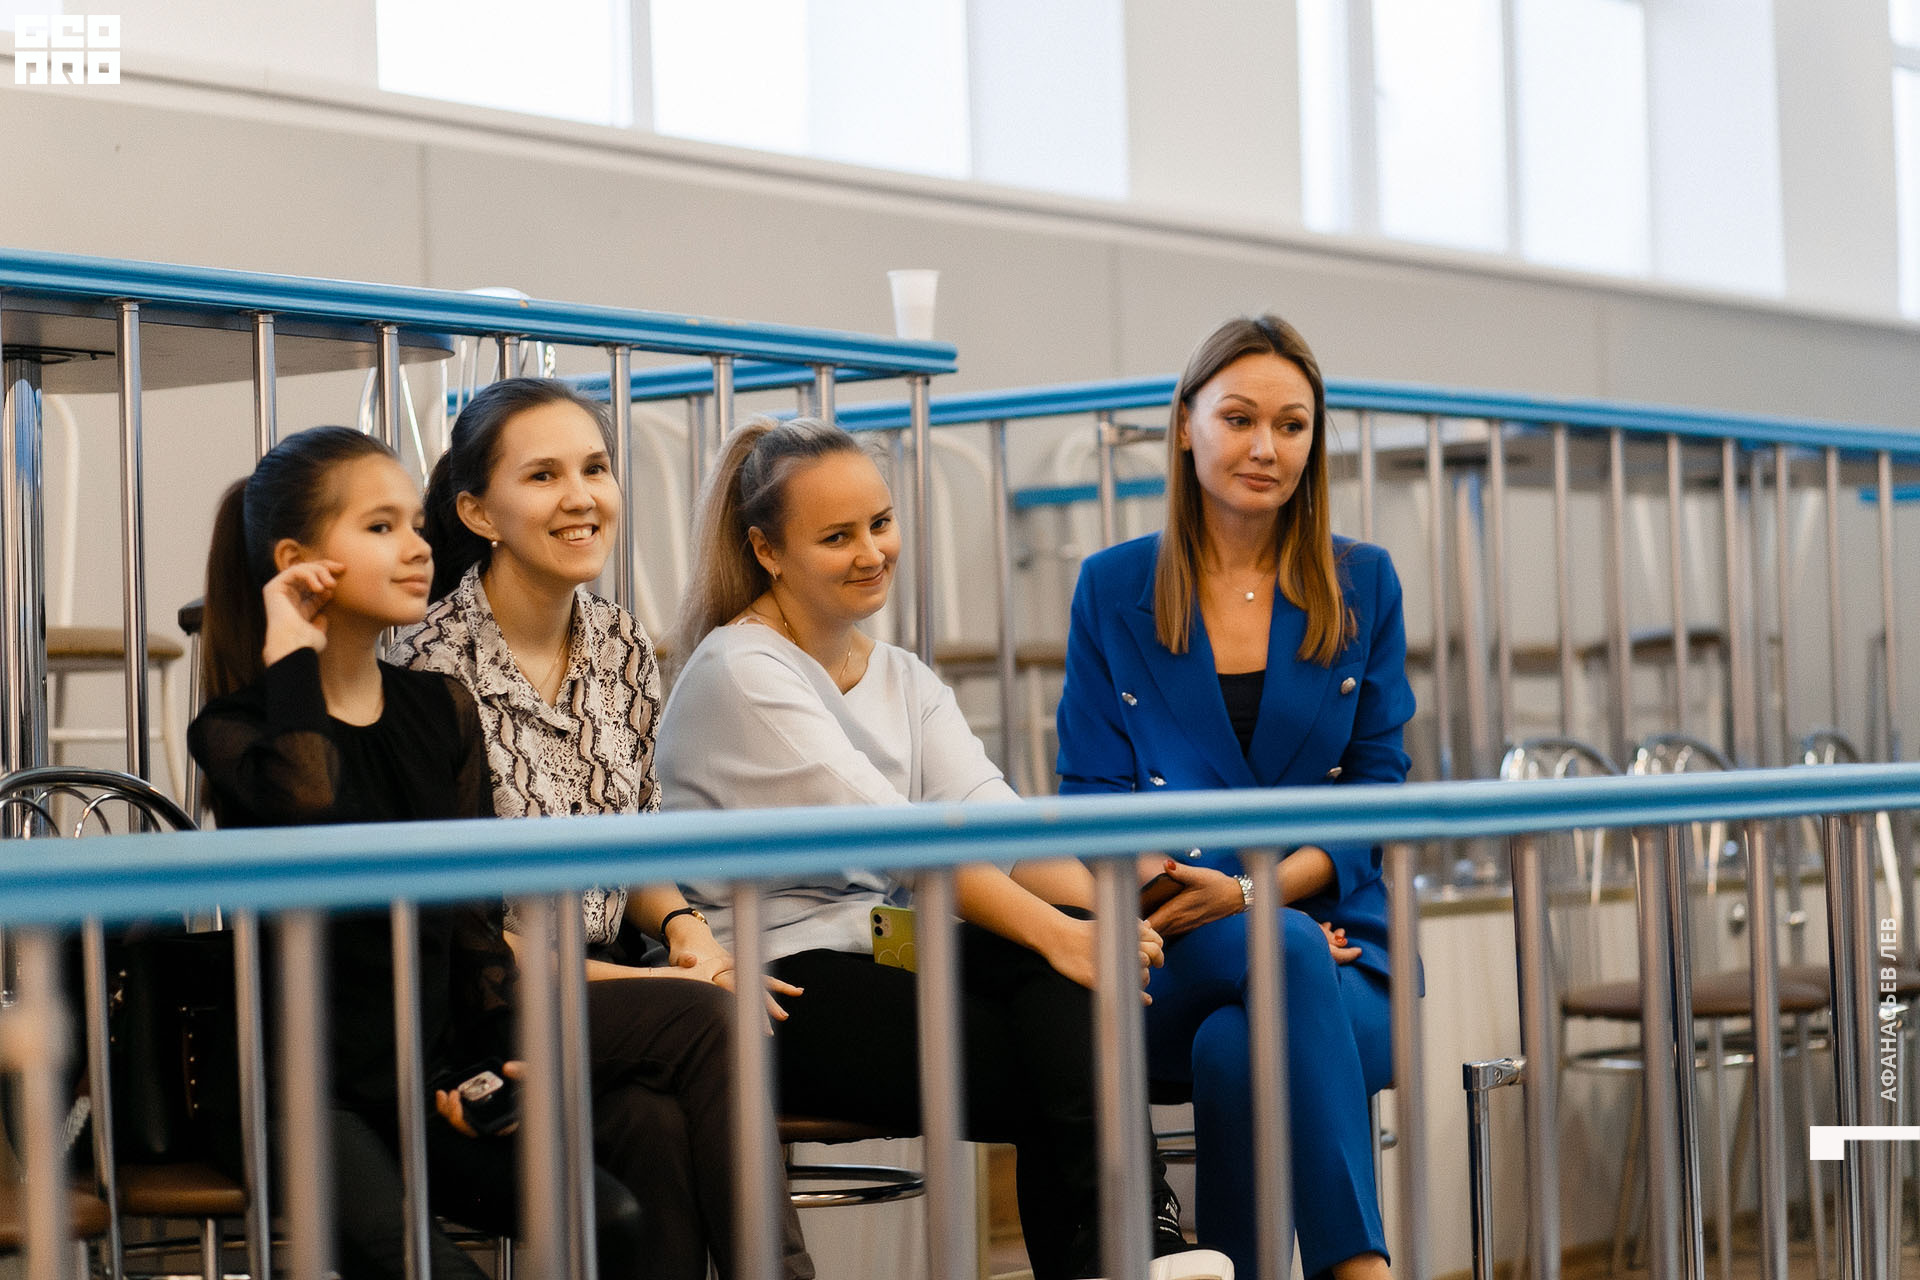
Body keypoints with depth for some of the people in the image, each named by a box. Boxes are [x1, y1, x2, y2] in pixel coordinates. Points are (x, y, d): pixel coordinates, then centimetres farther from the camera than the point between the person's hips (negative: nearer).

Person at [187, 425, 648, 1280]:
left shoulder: (440, 709, 13)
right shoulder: (235, 727, -3)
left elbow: (473, 905, 14)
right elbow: (311, 803, -28)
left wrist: (494, 1059, 0)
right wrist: (292, 655, -14)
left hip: (421, 1080, 5)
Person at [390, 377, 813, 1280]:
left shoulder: (625, 650, 9)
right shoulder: (433, 669, -10)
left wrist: (680, 924, -4)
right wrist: (633, 984, -16)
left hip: (600, 987, 5)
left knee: (664, 1128, -31)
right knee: (705, 1020, -31)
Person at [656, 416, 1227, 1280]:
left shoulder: (905, 680, 17)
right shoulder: (741, 673, -8)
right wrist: (1052, 932, -29)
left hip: (881, 962, 7)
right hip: (777, 986, -6)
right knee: (1064, 1078, -25)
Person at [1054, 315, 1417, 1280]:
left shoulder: (1362, 586, 12)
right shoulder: (1114, 588, 10)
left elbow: (1379, 792, 8)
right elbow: (1091, 791, 5)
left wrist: (1256, 890, -13)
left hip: (1338, 932, 1)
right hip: (1171, 959, 0)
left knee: (1237, 1045, -36)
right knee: (1290, 952, -37)